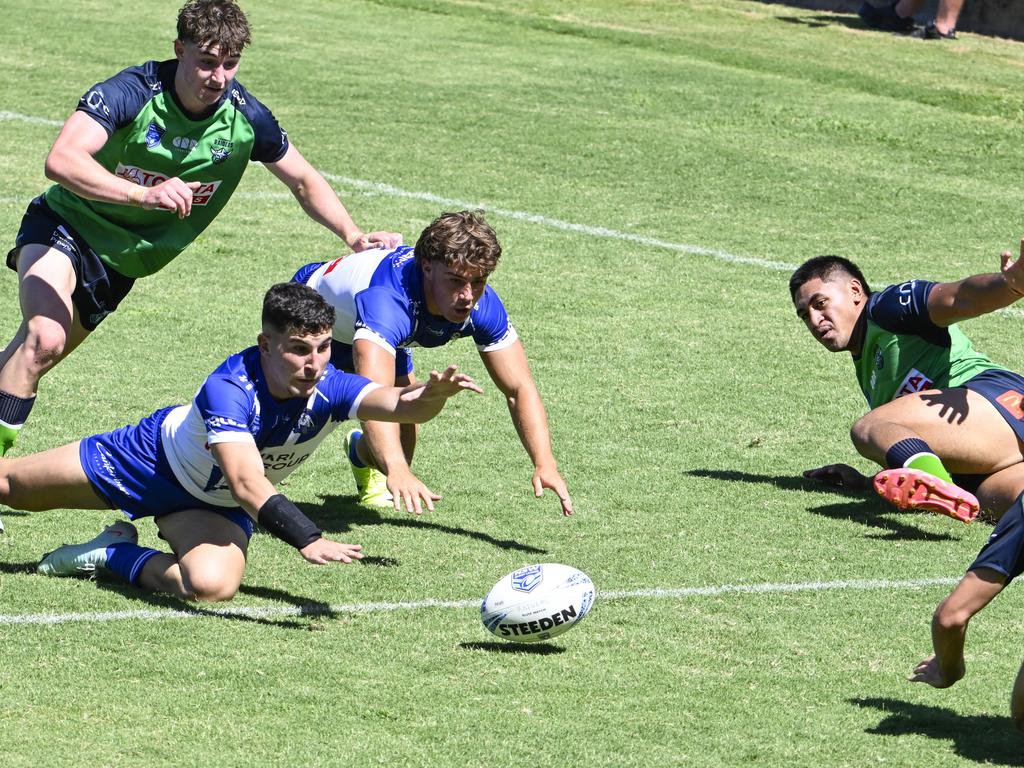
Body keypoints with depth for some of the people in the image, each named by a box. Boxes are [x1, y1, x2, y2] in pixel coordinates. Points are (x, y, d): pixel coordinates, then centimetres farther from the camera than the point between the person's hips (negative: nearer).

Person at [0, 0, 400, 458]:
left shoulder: (245, 117, -12)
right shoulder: (132, 93, -27)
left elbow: (304, 182, 5)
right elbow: (61, 161, -40)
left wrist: (355, 238, -7)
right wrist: (145, 194, -52)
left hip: (122, 260, 5)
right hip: (68, 226, -5)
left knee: (39, 354, 2)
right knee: (45, 336, -28)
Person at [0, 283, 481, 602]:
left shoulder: (329, 388, -28)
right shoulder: (229, 388, -40)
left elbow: (398, 404, -45)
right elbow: (248, 483, -50)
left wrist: (432, 394, -68)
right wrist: (308, 539, -61)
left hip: (216, 506, 3)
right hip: (158, 455, -3)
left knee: (213, 585, -29)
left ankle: (114, 555, 2)